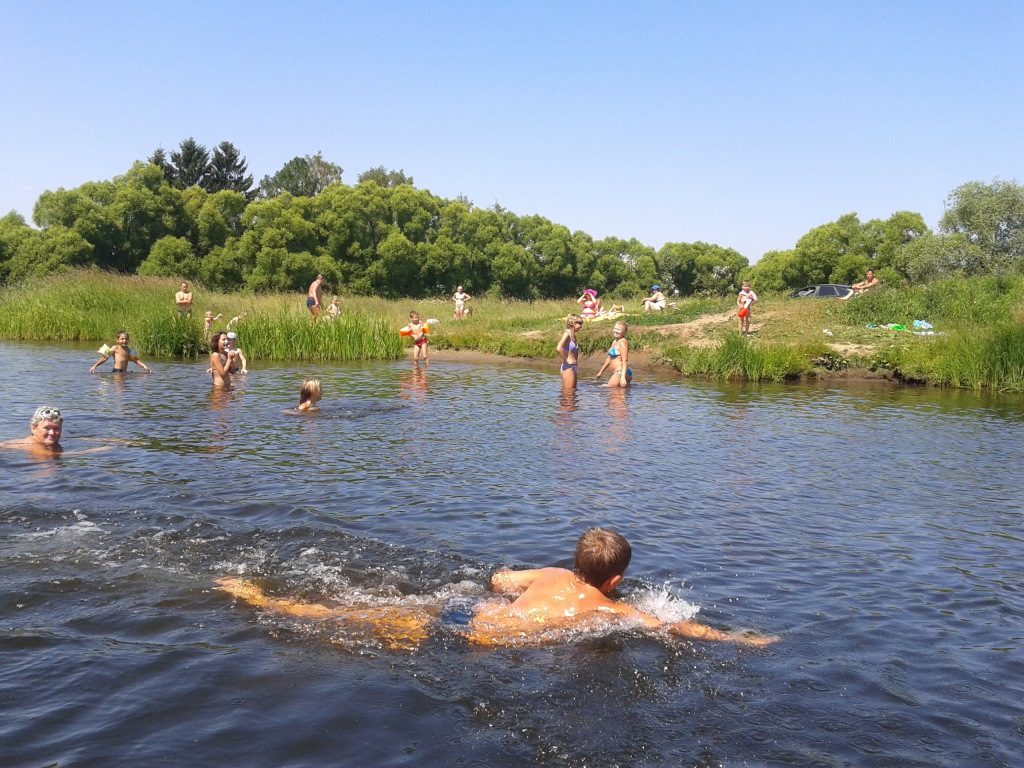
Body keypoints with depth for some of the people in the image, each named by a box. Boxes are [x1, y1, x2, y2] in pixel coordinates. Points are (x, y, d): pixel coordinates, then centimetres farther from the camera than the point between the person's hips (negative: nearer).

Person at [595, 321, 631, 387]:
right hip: (617, 373, 10)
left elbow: (625, 361, -19)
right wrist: (600, 372, 29)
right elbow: (609, 358, 25)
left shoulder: (623, 342, -12)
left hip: (621, 373, -10)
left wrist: (623, 377, -28)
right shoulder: (614, 341, 17)